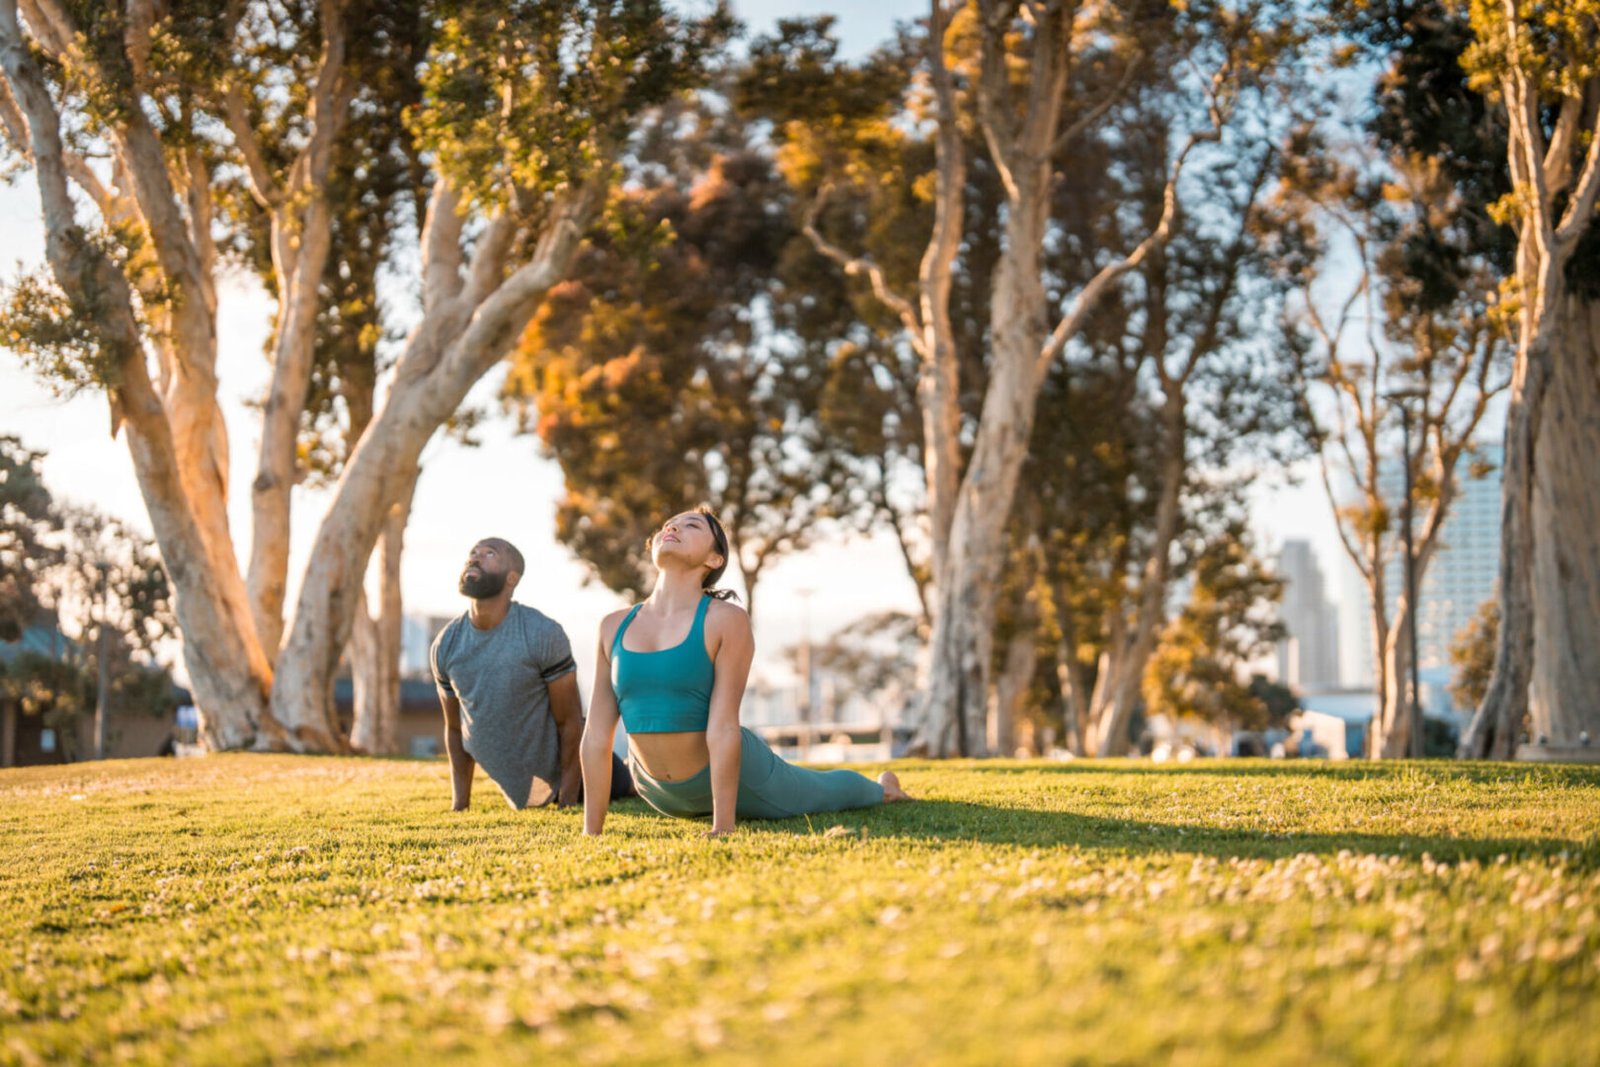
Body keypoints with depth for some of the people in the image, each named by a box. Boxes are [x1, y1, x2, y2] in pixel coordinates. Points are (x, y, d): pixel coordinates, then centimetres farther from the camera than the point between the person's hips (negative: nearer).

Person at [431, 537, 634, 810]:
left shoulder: (544, 634, -25)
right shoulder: (444, 646, -11)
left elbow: (570, 721, -18)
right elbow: (455, 729, 1)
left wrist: (567, 802, -19)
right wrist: (460, 805, -2)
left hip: (562, 768, -5)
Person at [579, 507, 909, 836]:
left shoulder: (727, 620, -22)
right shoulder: (615, 626, -10)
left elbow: (723, 729, -25)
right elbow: (597, 734, -10)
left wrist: (723, 827, -26)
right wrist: (591, 833, -11)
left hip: (736, 775, -4)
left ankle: (881, 787, 60)